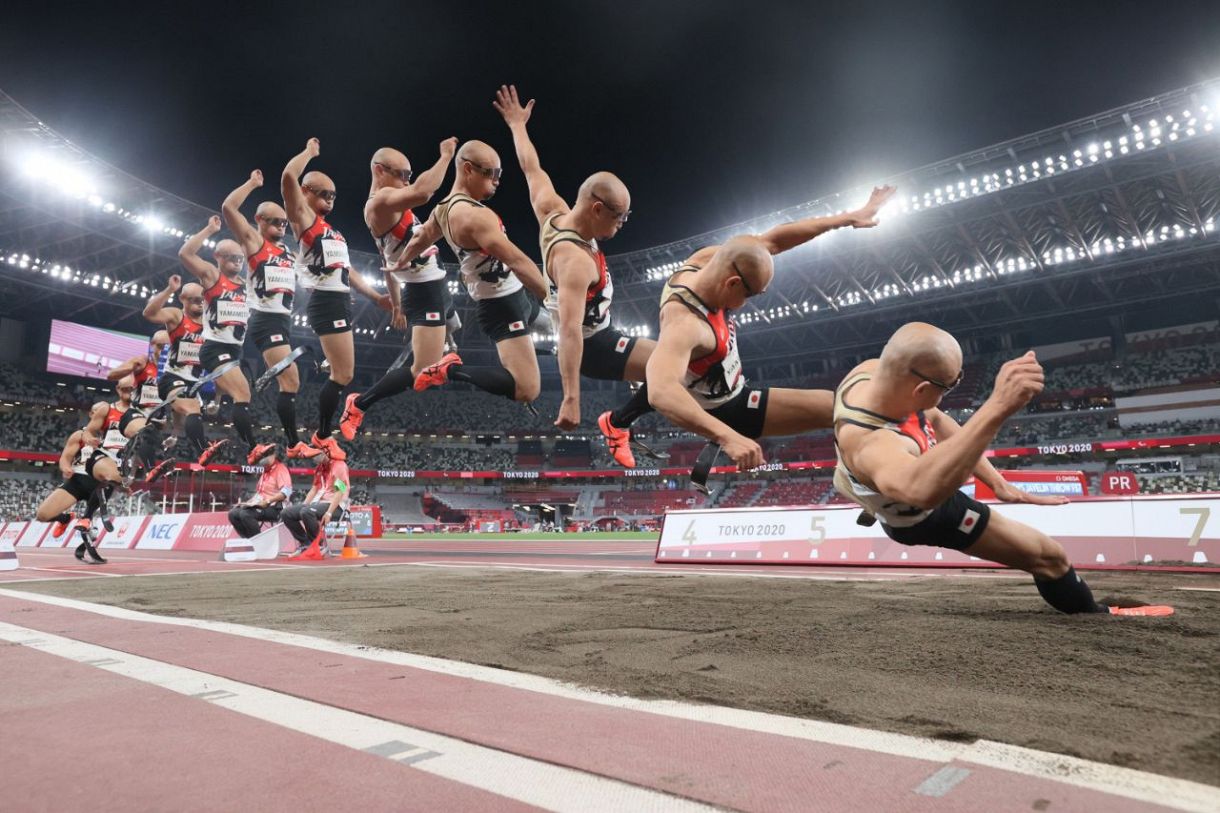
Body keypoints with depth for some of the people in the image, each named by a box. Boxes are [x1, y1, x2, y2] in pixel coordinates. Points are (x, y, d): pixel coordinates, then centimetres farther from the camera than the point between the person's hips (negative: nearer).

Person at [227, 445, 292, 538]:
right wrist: (248, 502, 12)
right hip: (261, 506, 10)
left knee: (245, 513, -27)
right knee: (233, 513, 0)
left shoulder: (280, 469, -9)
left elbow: (286, 491, -23)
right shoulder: (266, 471, 22)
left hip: (275, 508, -10)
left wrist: (268, 501, -27)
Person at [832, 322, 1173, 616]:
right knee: (1048, 556, 0)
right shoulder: (872, 445, -51)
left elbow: (934, 419, -11)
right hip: (924, 517, -8)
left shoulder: (871, 370, -27)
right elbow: (923, 489, -74)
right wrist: (997, 408, -81)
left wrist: (997, 482, -11)